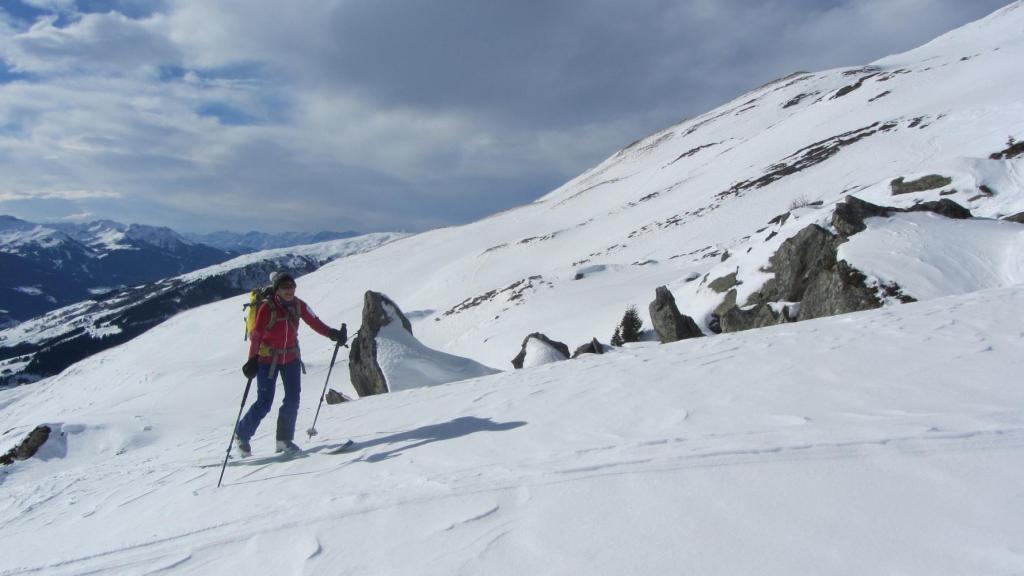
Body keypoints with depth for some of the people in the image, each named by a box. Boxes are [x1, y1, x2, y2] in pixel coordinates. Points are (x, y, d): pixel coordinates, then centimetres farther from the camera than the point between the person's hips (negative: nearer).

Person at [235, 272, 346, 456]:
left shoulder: (298, 305, -6)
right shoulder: (267, 308, -19)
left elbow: (314, 322, -1)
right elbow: (256, 335, -20)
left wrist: (333, 334, -15)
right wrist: (252, 360, -26)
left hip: (291, 358, 5)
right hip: (268, 359, -4)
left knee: (292, 399, -2)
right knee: (264, 403, -3)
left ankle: (284, 439, 13)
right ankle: (241, 435, 20)